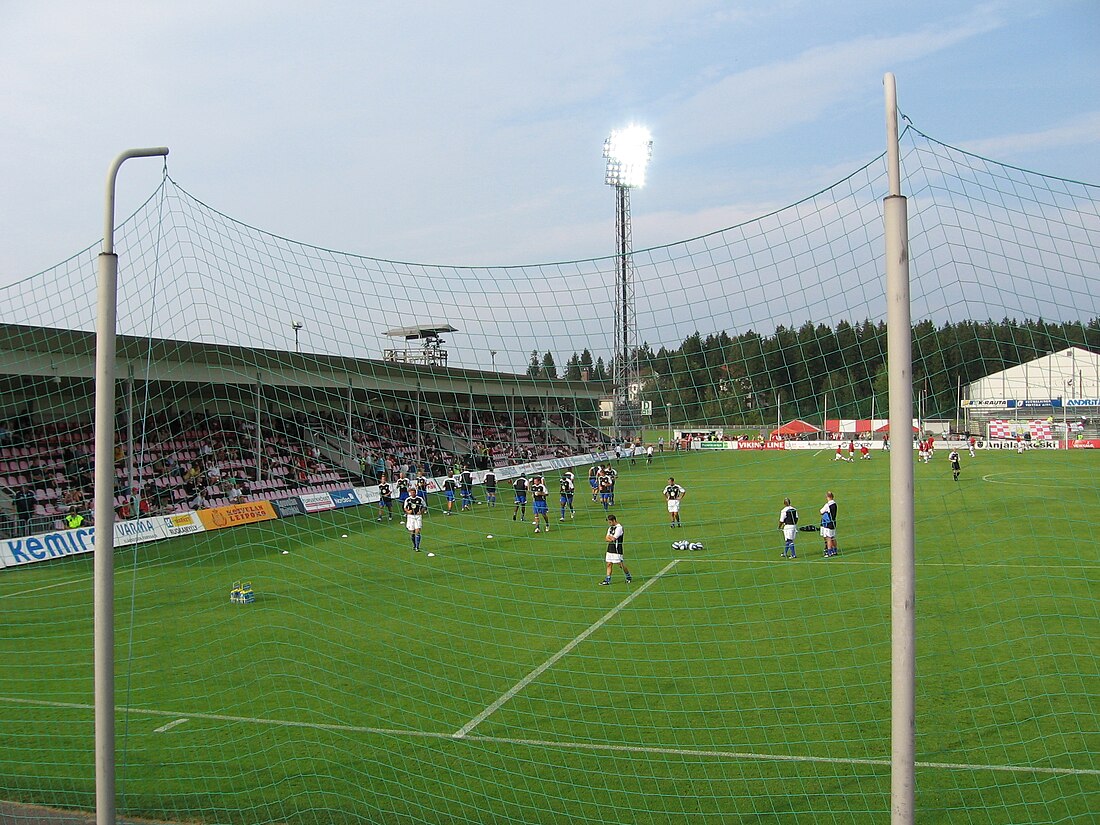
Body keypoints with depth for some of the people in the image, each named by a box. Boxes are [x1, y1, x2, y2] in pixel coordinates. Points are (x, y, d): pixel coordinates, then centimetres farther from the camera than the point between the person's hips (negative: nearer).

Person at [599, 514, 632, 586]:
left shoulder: (619, 527, -13)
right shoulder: (610, 528, 13)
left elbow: (613, 538, -19)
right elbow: (606, 539, 10)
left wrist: (609, 536, 0)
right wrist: (611, 539, -10)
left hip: (617, 548, -8)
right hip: (610, 548, 8)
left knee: (621, 564, -1)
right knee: (608, 564, 4)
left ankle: (628, 577, 18)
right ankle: (607, 580, 6)